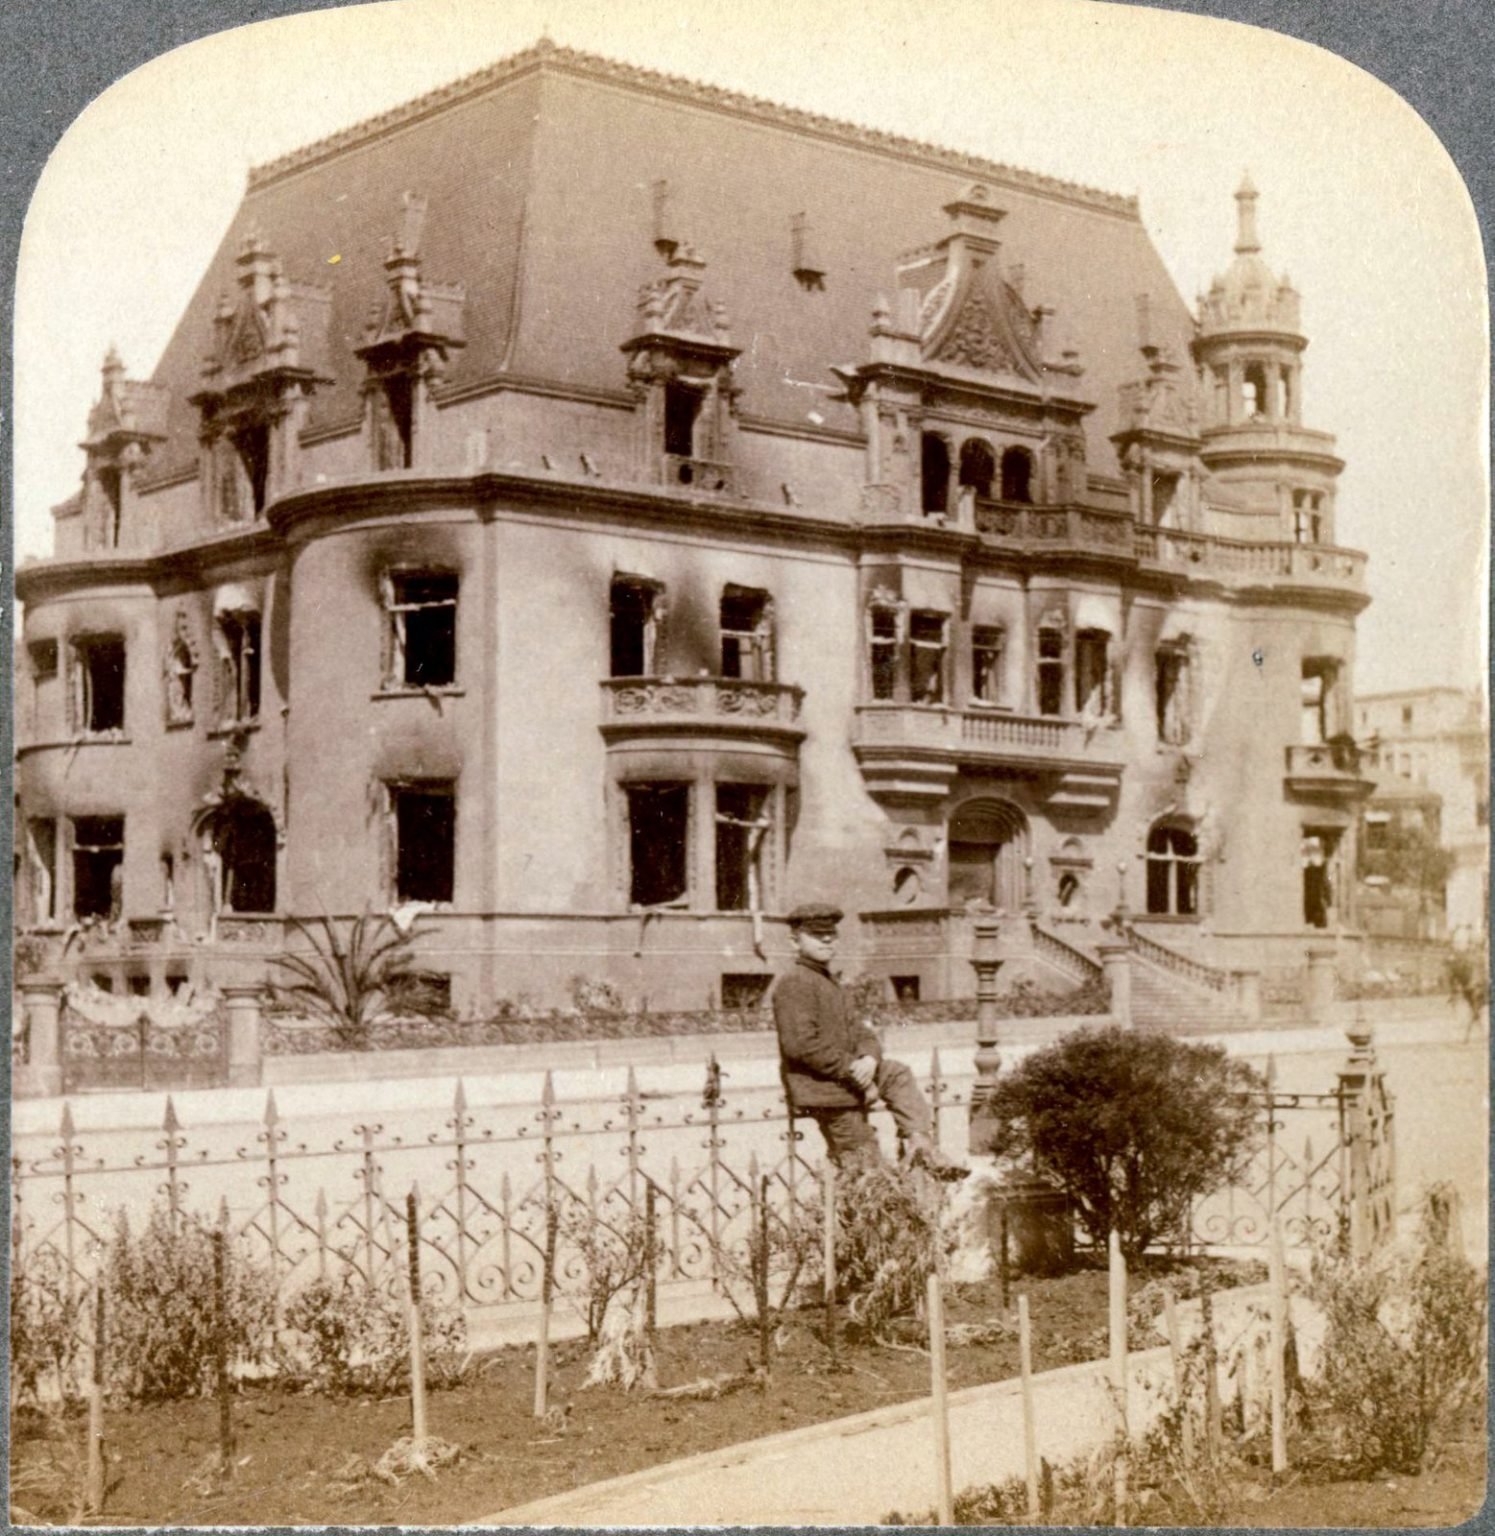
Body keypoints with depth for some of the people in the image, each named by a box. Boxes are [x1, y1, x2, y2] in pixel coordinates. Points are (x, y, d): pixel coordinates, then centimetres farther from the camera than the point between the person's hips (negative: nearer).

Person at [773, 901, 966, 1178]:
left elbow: (855, 1031, 15)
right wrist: (853, 1070, -20)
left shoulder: (830, 984, 18)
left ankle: (921, 1147, 0)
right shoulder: (793, 984, -14)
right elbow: (800, 1044, -25)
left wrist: (870, 1057, -10)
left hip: (843, 1080, 10)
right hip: (822, 1090, -10)